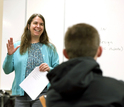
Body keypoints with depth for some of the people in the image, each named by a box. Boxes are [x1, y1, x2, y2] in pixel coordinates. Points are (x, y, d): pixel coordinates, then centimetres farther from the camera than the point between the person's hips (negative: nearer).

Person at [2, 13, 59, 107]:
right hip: (21, 94, 1)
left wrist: (49, 69, -12)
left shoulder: (50, 48, 8)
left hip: (42, 94, -1)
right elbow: (7, 70, 6)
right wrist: (9, 55, -9)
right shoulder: (17, 47, 8)